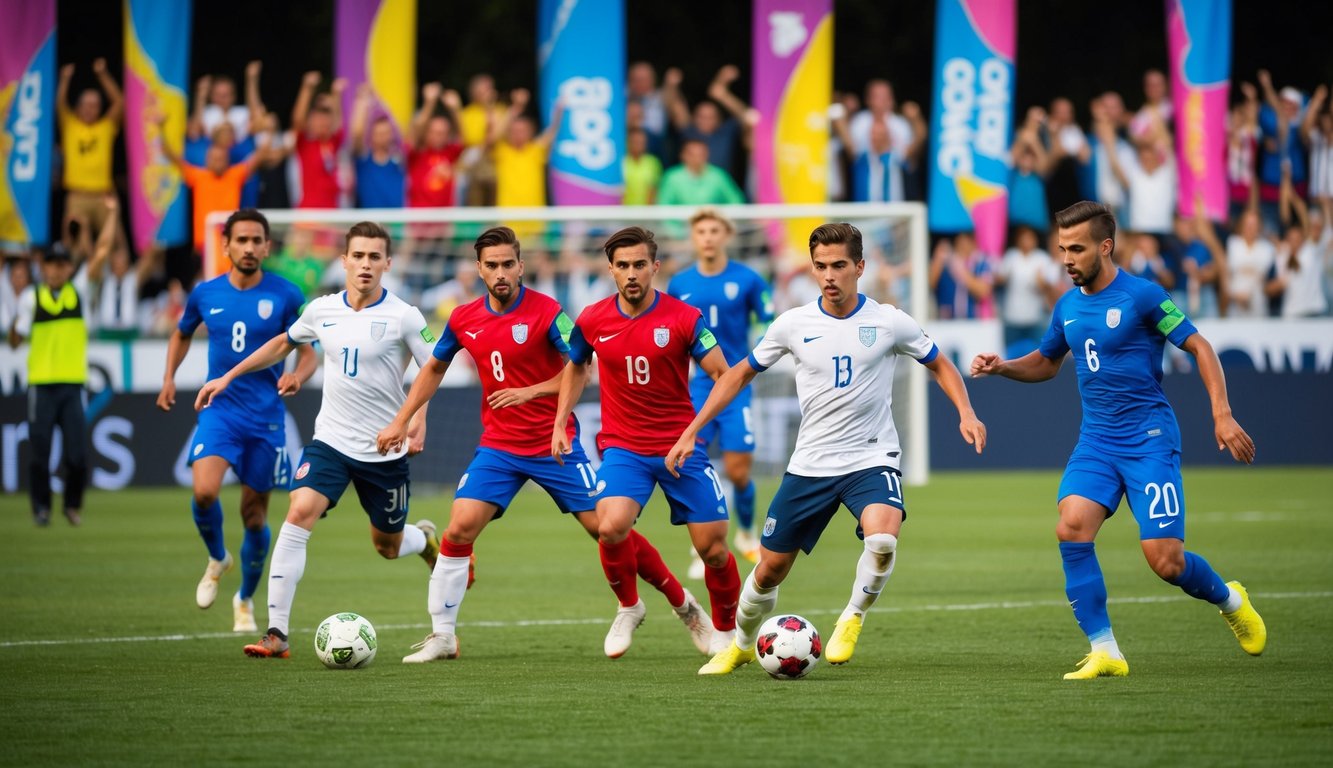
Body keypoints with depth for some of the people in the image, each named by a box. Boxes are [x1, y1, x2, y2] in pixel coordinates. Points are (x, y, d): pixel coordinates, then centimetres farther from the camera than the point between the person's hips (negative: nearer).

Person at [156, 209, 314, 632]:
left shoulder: (285, 296, -4)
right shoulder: (206, 294, 3)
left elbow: (309, 354, -1)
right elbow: (182, 334, 23)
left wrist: (297, 376, -23)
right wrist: (169, 377, 10)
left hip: (266, 418, -1)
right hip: (219, 410, 1)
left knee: (254, 516, 5)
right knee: (203, 491, -24)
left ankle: (245, 600, 28)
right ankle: (216, 558, 7)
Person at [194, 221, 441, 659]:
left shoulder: (403, 317, -11)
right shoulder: (322, 310, 1)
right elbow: (284, 343, 20)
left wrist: (420, 419, -22)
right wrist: (228, 377, 20)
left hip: (385, 450, -2)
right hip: (330, 440, 2)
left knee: (387, 547, 11)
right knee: (299, 515, -20)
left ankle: (425, 540, 51)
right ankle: (277, 633, -20)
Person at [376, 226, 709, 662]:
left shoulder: (546, 312, -13)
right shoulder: (464, 320, 1)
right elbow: (434, 369, 18)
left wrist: (531, 391, -20)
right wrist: (401, 421, 14)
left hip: (555, 445, -4)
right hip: (499, 447, 4)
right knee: (459, 529, -11)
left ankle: (684, 606, 12)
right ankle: (442, 636, 0)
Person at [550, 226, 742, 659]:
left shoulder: (684, 319, -9)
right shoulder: (592, 322, -1)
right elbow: (576, 368, 20)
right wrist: (560, 422, 12)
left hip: (681, 447, -1)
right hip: (623, 447, 1)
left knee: (712, 548, -2)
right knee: (611, 527, -26)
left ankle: (725, 630, 25)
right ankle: (629, 608, 3)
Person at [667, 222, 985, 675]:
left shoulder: (889, 322, -5)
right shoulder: (794, 324, -1)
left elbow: (940, 366, 11)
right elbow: (740, 374, 12)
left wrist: (965, 413, -7)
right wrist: (691, 431, 8)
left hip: (871, 459, -2)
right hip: (810, 464, 2)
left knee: (882, 538, -32)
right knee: (770, 568, 6)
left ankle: (852, 621, -4)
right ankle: (740, 645, 35)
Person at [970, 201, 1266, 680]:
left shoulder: (1141, 296, -10)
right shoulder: (1068, 307, 9)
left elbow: (1199, 347, -6)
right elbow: (1046, 363, 26)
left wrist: (1222, 415, -15)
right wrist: (1001, 367, 6)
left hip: (1149, 438, -5)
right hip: (1097, 440, 5)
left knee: (1165, 562, -10)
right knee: (1072, 527, -20)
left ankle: (1229, 600, 24)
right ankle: (1104, 652, -13)